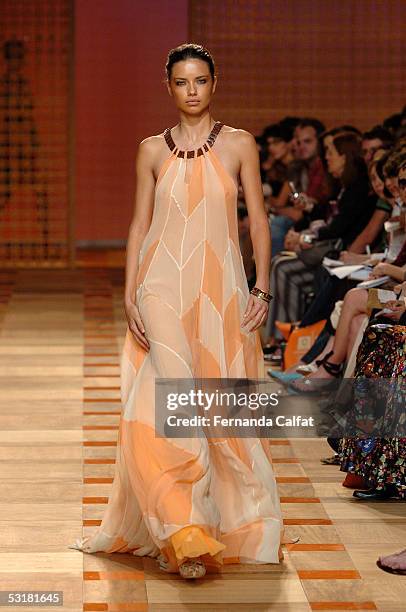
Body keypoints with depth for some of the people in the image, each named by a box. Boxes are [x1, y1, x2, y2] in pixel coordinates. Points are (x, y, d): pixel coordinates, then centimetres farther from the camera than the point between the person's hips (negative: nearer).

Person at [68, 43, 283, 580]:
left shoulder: (239, 144, 5)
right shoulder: (153, 150, 8)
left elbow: (258, 219, 4)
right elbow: (139, 225, 8)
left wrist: (262, 288, -4)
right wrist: (130, 295, 0)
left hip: (220, 291, 0)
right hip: (163, 289, 1)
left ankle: (238, 525, 16)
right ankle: (183, 531, -11)